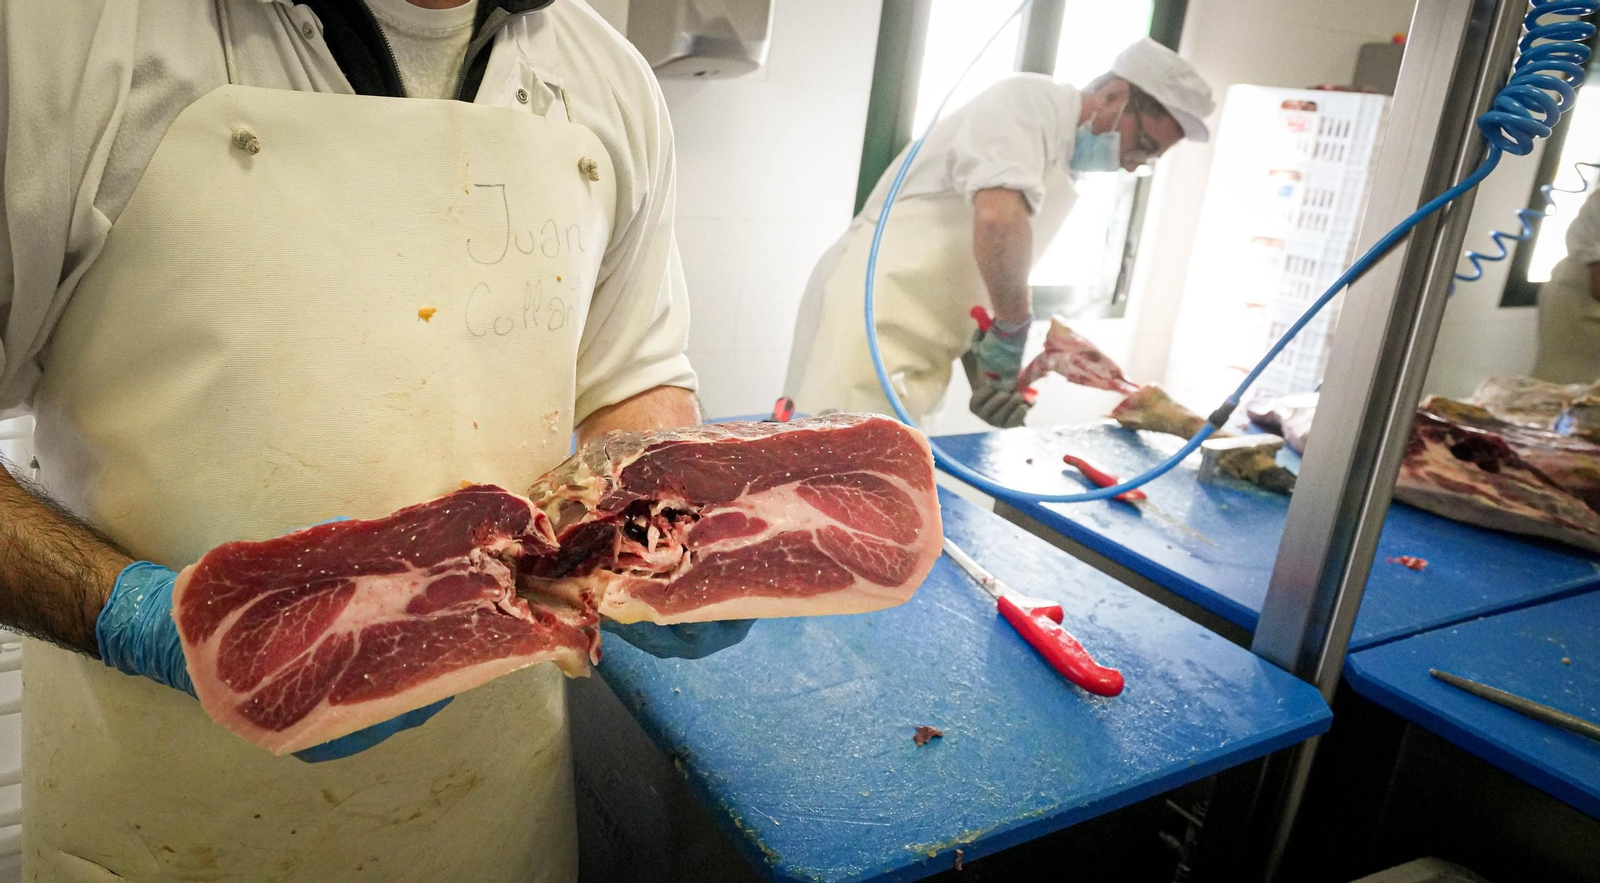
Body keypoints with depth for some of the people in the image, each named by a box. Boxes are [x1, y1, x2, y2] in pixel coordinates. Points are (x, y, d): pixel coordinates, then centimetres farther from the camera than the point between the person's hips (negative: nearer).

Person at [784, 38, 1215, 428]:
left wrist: (989, 380, 5)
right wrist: (1014, 327, -15)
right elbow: (998, 218, -28)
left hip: (913, 341, 9)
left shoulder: (1058, 173, 20)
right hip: (874, 312, -9)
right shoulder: (1032, 100, -8)